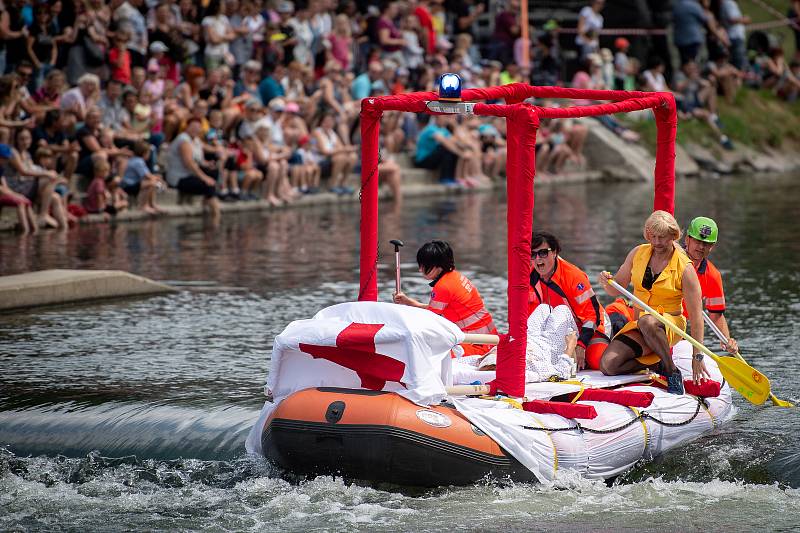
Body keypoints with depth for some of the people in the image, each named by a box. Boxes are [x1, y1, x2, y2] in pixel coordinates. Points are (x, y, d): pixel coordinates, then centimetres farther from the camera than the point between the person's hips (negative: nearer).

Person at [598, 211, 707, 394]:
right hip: (638, 326, 5)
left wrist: (697, 357, -18)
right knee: (608, 365, -19)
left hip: (670, 326, -5)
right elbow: (617, 290, 10)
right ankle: (661, 363, -1)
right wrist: (606, 282, -15)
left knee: (647, 322, -42)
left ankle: (672, 372, -25)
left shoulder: (684, 268, -12)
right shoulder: (638, 253, 2)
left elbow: (696, 316, -14)